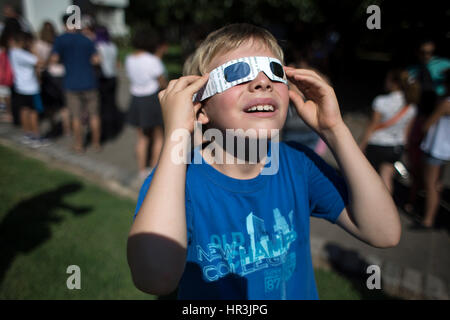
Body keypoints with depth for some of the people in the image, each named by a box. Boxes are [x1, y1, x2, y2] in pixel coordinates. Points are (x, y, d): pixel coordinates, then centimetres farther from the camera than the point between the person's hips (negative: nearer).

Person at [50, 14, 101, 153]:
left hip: (72, 84, -1)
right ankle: (96, 143, 19)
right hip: (89, 82, 1)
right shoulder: (86, 40, 2)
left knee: (76, 117, 9)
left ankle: (79, 145, 19)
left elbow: (54, 59, -14)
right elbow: (96, 59, -5)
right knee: (94, 115, 11)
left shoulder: (60, 40, -5)